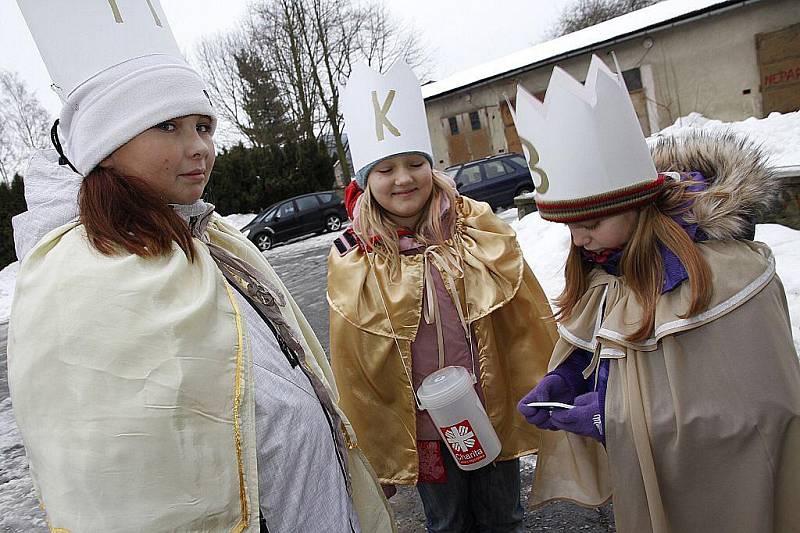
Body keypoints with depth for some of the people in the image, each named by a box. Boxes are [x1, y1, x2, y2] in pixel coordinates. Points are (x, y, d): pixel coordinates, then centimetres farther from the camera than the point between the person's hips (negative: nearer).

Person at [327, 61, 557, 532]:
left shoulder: (478, 228, -9)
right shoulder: (352, 262, -11)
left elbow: (530, 322, -3)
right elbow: (354, 371, -4)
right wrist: (375, 451, 2)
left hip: (497, 415, 1)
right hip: (421, 429, 0)